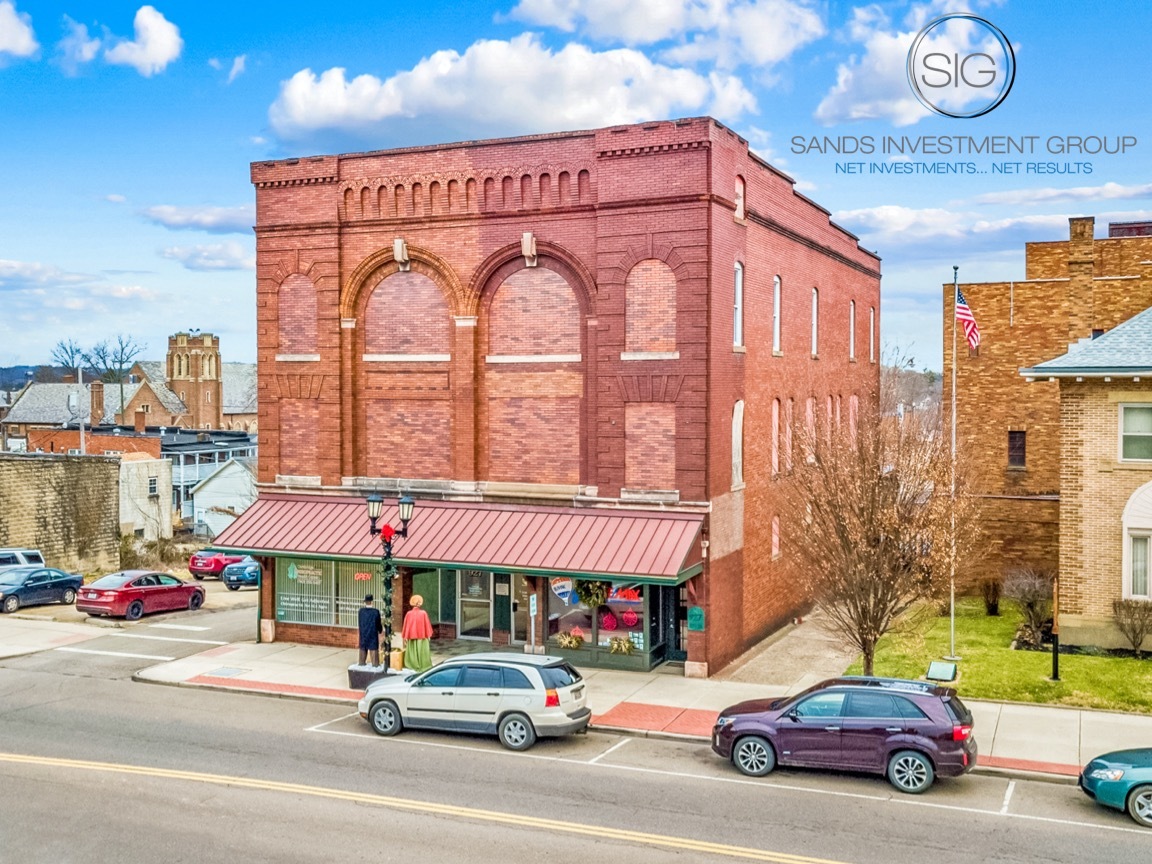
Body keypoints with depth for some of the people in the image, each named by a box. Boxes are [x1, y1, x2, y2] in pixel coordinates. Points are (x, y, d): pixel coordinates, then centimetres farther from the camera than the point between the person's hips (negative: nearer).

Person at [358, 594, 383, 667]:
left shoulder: (361, 610, -7)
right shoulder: (376, 611, -15)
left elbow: (360, 622, 6)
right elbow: (378, 623, -6)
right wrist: (380, 630, 12)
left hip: (363, 633, 3)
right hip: (373, 633, -3)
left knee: (363, 648, 14)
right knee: (373, 648, 4)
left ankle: (362, 662, 21)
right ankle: (375, 663, 4)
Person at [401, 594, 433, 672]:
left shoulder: (409, 614, -9)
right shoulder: (423, 613, -11)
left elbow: (406, 626, -3)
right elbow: (427, 625, -4)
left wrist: (405, 637, 4)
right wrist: (428, 635, 6)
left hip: (411, 636, 1)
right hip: (422, 636, -1)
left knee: (413, 651, 9)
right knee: (422, 651, 7)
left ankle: (414, 666, 11)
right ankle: (423, 665, 10)